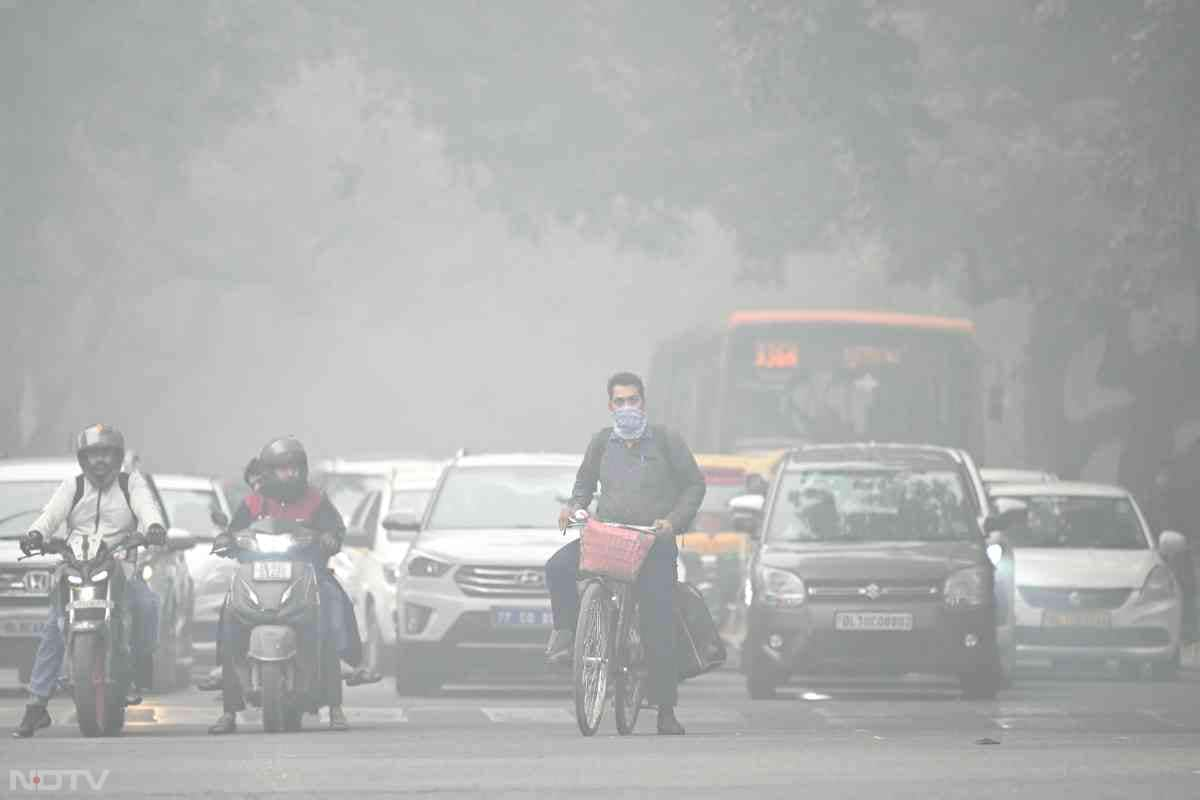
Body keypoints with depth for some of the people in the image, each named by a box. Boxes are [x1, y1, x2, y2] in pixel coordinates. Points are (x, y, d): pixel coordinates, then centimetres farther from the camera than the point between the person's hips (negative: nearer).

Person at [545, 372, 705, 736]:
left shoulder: (666, 441, 2)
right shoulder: (603, 442, 10)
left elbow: (694, 484, 7)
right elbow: (585, 481, 26)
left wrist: (674, 520, -8)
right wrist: (575, 505, 5)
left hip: (654, 541, -2)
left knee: (658, 626, -6)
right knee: (558, 569, -25)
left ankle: (665, 710, 1)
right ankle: (566, 631, -3)